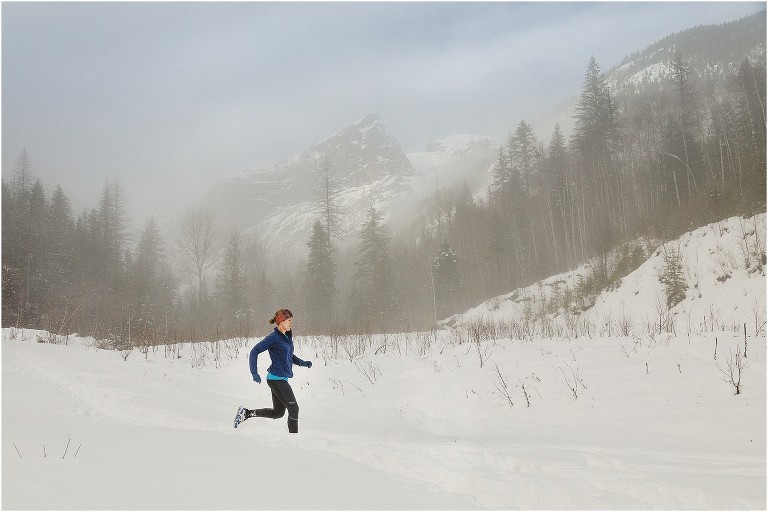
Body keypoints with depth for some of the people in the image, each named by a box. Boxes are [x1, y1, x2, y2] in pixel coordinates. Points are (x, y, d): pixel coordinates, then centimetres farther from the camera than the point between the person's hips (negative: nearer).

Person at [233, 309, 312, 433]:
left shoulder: (287, 337, 12)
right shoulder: (274, 337, -13)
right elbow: (255, 351, -15)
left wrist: (302, 363, 8)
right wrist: (254, 373, -21)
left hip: (281, 379, 9)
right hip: (276, 379, -9)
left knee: (278, 413, 14)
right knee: (293, 409, -6)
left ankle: (246, 413, 21)